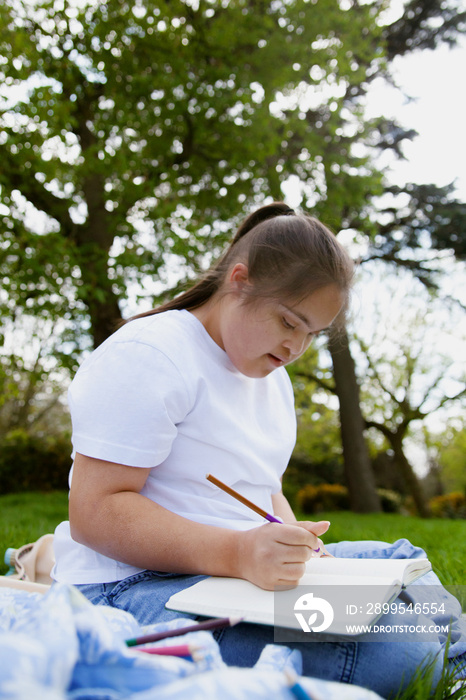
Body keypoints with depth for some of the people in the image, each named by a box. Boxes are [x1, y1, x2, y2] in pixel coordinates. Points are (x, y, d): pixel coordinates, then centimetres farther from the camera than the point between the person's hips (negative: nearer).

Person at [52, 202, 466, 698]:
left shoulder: (272, 376, 15)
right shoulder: (146, 355, -15)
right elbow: (95, 510, -20)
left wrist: (292, 543, -4)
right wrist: (239, 552, -32)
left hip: (244, 568, 9)